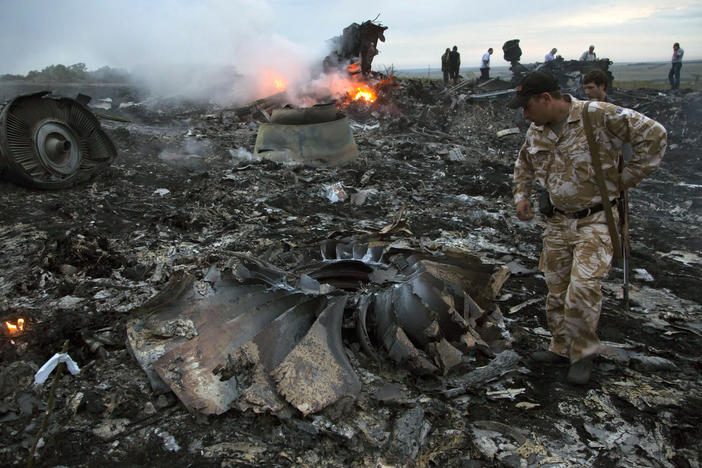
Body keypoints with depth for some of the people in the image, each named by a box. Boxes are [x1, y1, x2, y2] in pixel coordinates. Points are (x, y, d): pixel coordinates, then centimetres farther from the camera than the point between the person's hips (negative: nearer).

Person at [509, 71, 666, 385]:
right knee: (557, 291, 11)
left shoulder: (600, 117, -17)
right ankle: (561, 349, 28)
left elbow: (653, 135, -15)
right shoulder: (537, 130, 5)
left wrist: (626, 179, -12)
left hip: (595, 221, -6)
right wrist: (521, 195, 11)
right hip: (558, 222, 7)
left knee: (583, 288, -15)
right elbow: (524, 162, 24)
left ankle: (583, 353, 8)